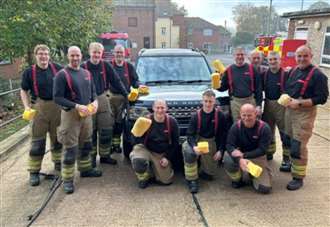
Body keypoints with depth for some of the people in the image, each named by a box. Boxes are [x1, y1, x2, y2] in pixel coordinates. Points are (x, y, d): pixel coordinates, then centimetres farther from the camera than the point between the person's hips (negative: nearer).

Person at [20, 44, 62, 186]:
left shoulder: (57, 68, 1)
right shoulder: (29, 72, -2)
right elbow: (24, 91, 5)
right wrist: (27, 106, -8)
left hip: (57, 106, 2)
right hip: (39, 108, -2)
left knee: (57, 137, 15)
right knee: (37, 141, 1)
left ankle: (58, 162, 34)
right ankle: (34, 171, 10)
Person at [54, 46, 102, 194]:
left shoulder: (86, 73, 10)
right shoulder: (62, 74, -10)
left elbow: (92, 91, 18)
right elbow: (57, 98, -15)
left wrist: (95, 102, -4)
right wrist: (77, 106, -23)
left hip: (87, 113, 6)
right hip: (70, 114, -6)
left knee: (86, 145, 18)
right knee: (70, 149, -3)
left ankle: (85, 169, 36)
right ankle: (67, 180, 7)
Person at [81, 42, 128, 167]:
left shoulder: (106, 66, 1)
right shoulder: (84, 67, -4)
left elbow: (116, 81, 4)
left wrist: (126, 94, 2)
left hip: (103, 100, 2)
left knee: (106, 131, 5)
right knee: (91, 132, 7)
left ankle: (105, 155, 20)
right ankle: (91, 156, 21)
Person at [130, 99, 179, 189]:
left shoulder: (172, 122, -7)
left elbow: (175, 143, 2)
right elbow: (136, 140, -5)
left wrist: (167, 157, -5)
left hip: (163, 154, 2)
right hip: (146, 150, -2)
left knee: (166, 180, -3)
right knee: (138, 161, -34)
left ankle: (153, 167, 29)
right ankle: (144, 177, 2)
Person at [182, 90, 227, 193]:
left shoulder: (220, 115, -9)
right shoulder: (196, 115, -11)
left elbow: (223, 134, -2)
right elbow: (190, 134, -13)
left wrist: (220, 150, -10)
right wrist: (194, 146, -32)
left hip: (212, 142, 2)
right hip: (197, 140, -1)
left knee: (210, 174, 2)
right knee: (189, 152, -35)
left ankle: (202, 171, 39)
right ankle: (192, 180, -17)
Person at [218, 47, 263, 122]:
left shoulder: (251, 69, 1)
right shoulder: (229, 70, 5)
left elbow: (258, 88, 0)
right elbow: (223, 87, 10)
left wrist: (259, 105, -6)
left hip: (250, 101, 0)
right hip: (235, 102, 1)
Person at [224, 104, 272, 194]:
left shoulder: (264, 128, -16)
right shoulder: (236, 126, -13)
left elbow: (262, 150, -18)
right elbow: (229, 145, -19)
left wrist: (243, 155, -30)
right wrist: (240, 160, -38)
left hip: (257, 158, 0)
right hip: (240, 156, 1)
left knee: (265, 188, -14)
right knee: (228, 161, -34)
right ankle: (237, 179, 1)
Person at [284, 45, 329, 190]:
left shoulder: (317, 75, -10)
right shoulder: (293, 71, 12)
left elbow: (322, 98, -14)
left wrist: (299, 103, -20)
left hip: (304, 113, -7)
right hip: (289, 110, 7)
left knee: (299, 146, -7)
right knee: (289, 142, 18)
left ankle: (298, 177, 4)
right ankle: (292, 164, 38)